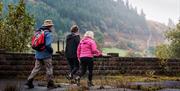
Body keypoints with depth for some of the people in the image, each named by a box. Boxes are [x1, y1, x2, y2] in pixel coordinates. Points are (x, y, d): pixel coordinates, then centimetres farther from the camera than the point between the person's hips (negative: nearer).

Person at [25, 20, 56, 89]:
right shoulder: (48, 34, -13)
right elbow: (47, 45, -23)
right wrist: (51, 51, -8)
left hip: (38, 54, 7)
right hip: (46, 55, -6)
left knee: (36, 68, 11)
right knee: (49, 69, 5)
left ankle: (29, 81, 5)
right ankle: (50, 84, 10)